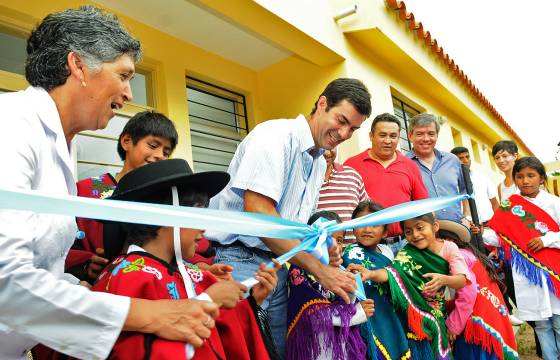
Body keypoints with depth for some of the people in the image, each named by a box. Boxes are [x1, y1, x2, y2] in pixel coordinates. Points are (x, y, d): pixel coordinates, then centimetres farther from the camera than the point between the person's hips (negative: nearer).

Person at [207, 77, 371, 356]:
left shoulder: (319, 162, 13)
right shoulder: (275, 135, -14)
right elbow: (257, 212, -24)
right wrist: (319, 269, -20)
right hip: (242, 261, -8)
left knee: (277, 351, 12)